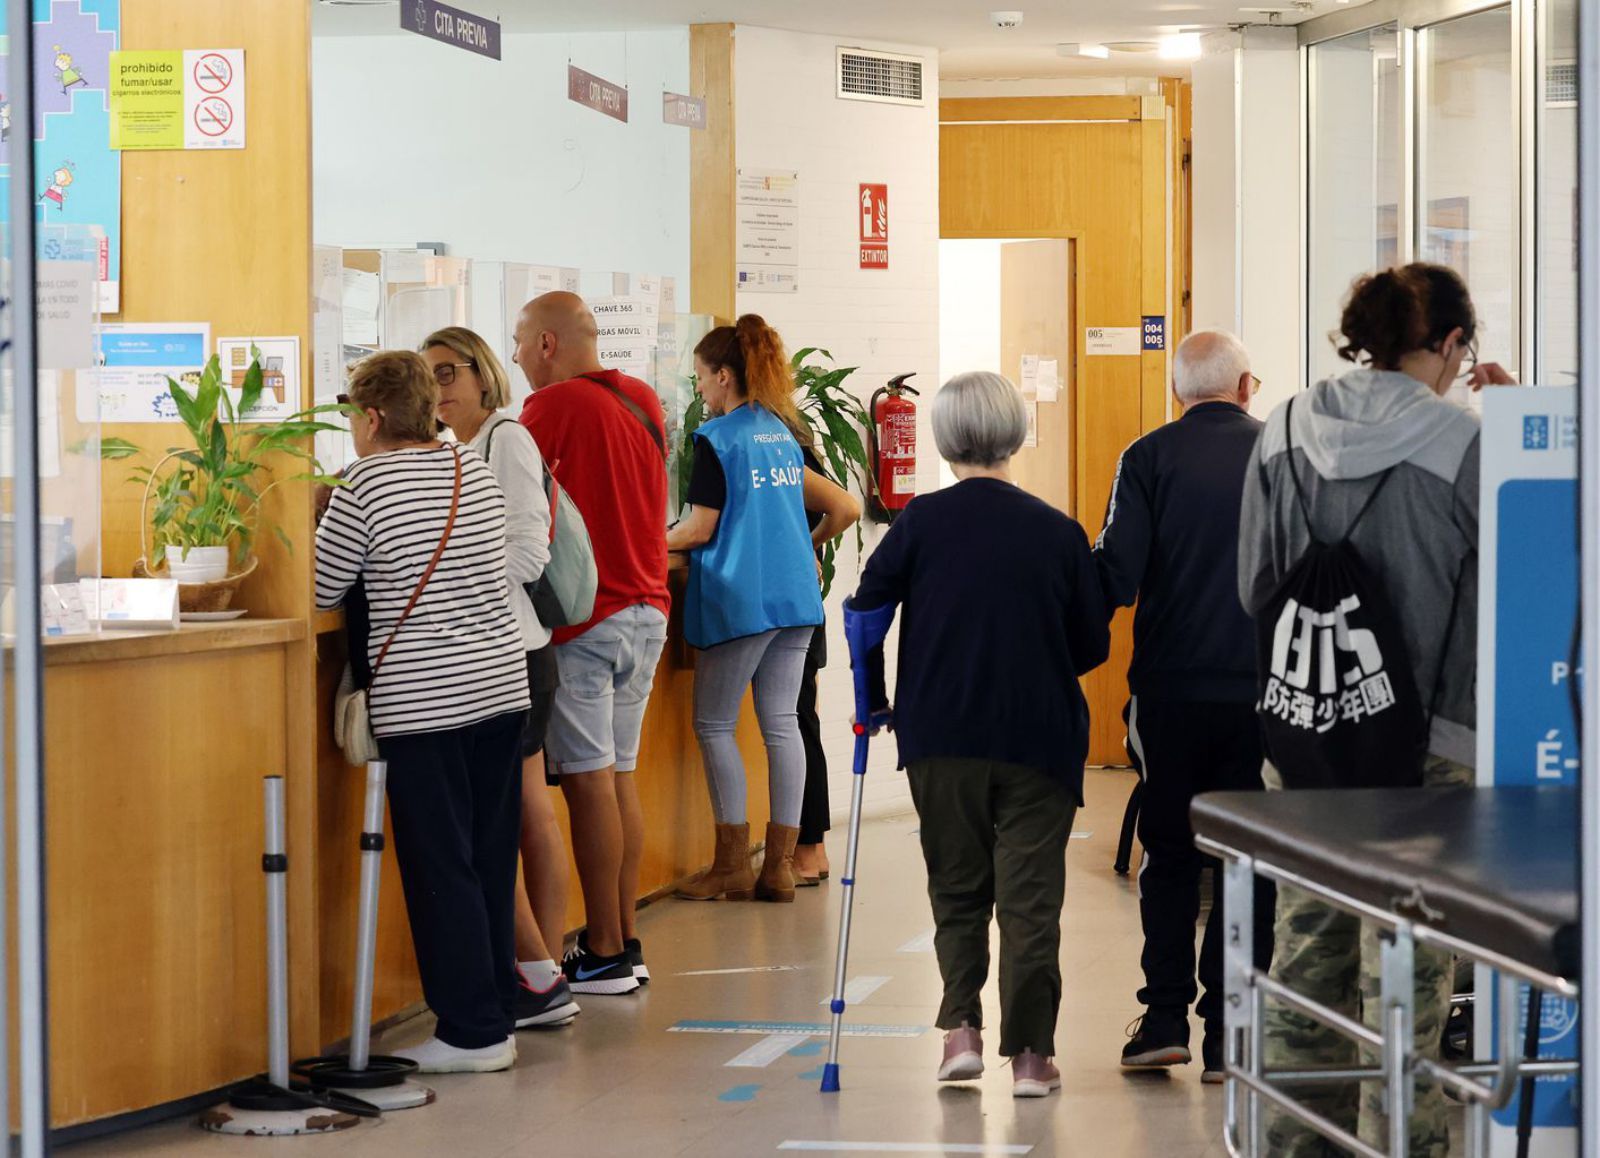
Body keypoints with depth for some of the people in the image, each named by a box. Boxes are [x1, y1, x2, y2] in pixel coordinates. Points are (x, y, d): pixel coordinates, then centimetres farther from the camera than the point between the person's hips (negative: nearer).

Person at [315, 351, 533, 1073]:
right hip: (501, 685, 6)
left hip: (421, 701, -6)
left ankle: (472, 1031, 1)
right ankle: (498, 1010, 18)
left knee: (440, 867, -1)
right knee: (490, 858, 12)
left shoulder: (365, 486, -9)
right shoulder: (476, 472, 9)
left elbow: (320, 589, -3)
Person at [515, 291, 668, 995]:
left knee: (588, 780, -4)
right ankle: (626, 943, 15)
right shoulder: (642, 401, 12)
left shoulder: (556, 406, -12)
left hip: (585, 617, -8)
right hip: (646, 607, 8)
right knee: (620, 776, 12)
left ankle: (603, 955, -2)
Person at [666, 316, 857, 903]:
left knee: (714, 725, 2)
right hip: (796, 596, 7)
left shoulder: (717, 440, -9)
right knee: (781, 724, 5)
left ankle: (733, 865, 0)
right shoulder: (781, 433, 13)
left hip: (741, 601, -7)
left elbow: (700, 529, -9)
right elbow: (841, 507, 20)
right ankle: (780, 865, 4)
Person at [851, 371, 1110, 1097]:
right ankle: (1030, 1052, 4)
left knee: (957, 888, 15)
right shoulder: (1058, 532, -2)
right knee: (1029, 895, 5)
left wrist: (874, 701, 10)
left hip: (940, 738, 0)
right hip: (1039, 738, 0)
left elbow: (866, 610, -5)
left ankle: (961, 1029, 4)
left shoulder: (921, 522, -5)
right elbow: (1094, 643, 4)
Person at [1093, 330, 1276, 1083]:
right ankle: (1226, 1034, 5)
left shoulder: (1149, 458, -3)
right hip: (1263, 688, 1)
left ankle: (1165, 1018, 7)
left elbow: (1115, 576, -10)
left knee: (1167, 851, 12)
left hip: (1171, 687, -1)